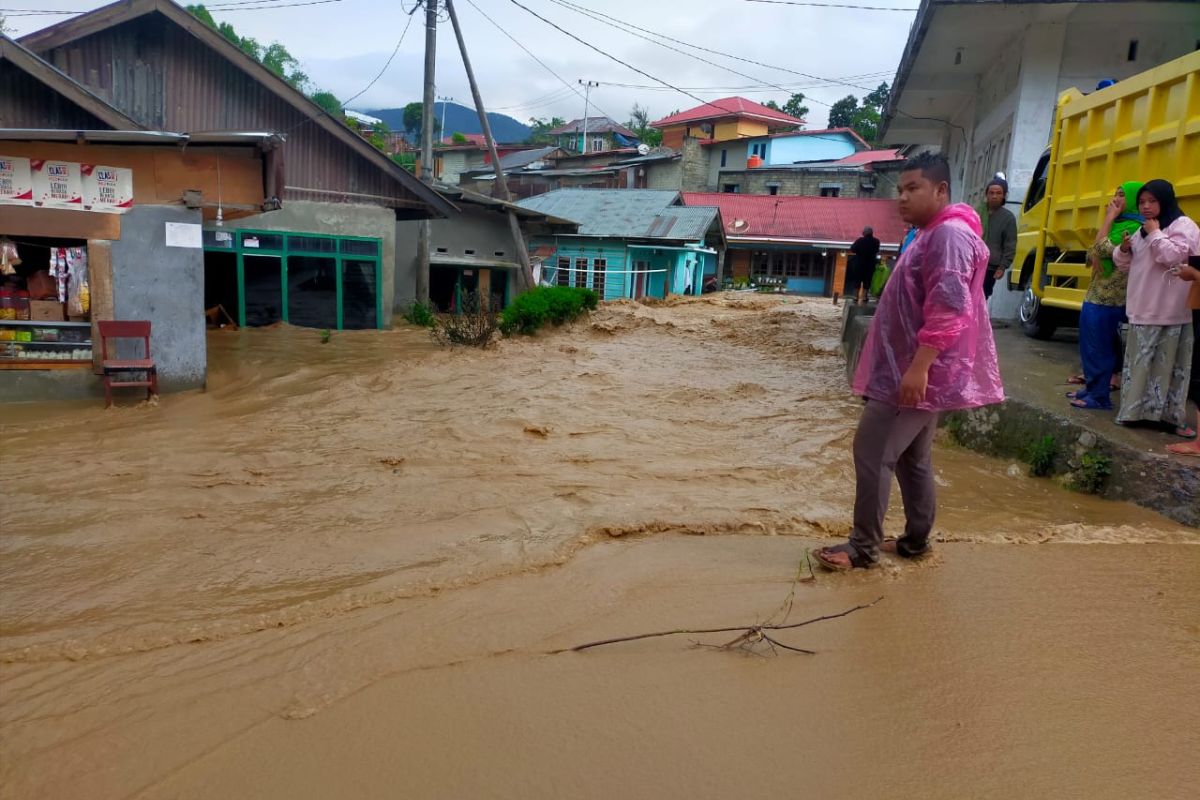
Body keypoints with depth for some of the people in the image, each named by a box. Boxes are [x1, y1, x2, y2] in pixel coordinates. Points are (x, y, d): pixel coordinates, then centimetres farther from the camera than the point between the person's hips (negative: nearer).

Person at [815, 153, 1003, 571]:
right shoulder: (932, 235, 19)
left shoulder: (949, 234, -15)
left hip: (919, 372, -11)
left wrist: (918, 366, -29)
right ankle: (915, 540, 24)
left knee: (872, 452, -9)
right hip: (912, 370, 11)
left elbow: (949, 308, -25)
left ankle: (863, 547, -1)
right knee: (912, 458, 15)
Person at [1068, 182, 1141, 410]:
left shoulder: (1133, 227, -14)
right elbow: (1095, 252, 20)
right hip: (1096, 293, 10)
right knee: (1090, 345, 17)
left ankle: (1100, 396, 3)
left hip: (1108, 299, -10)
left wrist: (1109, 218, -11)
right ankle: (1091, 387, 27)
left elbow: (1102, 248, -21)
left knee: (1099, 347, -4)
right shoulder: (1119, 224, 17)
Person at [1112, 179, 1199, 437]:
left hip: (1171, 312, -7)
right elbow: (1125, 266, 20)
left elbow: (1172, 257, -21)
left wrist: (1155, 233, -13)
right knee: (1139, 362, 8)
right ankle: (1136, 410, 13)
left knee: (1169, 364, -2)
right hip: (1143, 310, 7)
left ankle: (1171, 415, 2)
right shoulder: (1142, 230, 17)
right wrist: (1124, 248, 0)